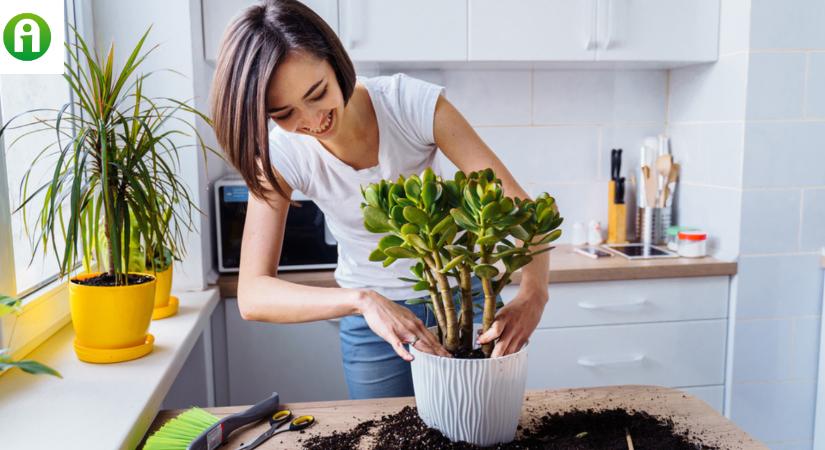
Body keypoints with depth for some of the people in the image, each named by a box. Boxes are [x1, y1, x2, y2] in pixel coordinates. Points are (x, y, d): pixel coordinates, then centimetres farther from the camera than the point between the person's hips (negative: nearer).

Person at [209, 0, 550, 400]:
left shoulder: (415, 104, -24)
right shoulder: (281, 154, -21)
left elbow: (518, 204, -24)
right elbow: (252, 296, -28)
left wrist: (533, 292, -42)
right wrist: (363, 300, -43)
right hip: (372, 313, 1)